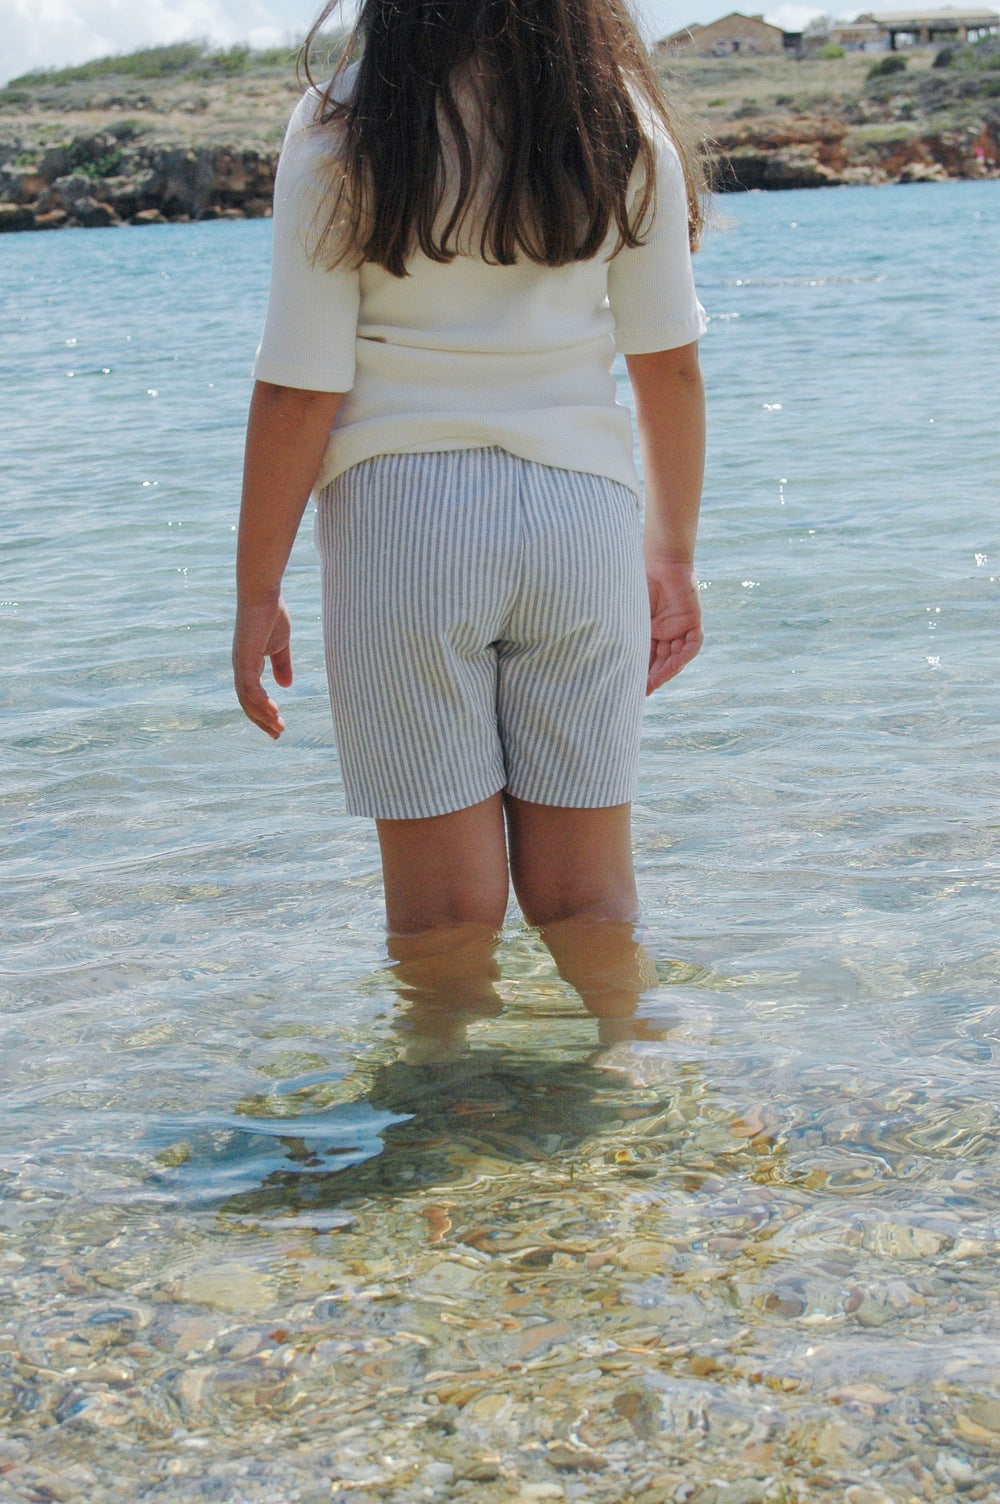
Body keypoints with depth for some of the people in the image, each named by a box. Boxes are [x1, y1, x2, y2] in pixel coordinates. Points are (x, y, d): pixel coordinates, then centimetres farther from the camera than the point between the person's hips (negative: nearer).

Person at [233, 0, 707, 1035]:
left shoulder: (341, 132, -6)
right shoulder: (622, 121, 2)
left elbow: (299, 391, -8)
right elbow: (669, 364, 5)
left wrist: (256, 590, 0)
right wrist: (672, 555, 15)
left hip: (405, 521, -2)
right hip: (580, 514, 2)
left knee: (444, 912, 6)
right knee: (586, 903, 11)